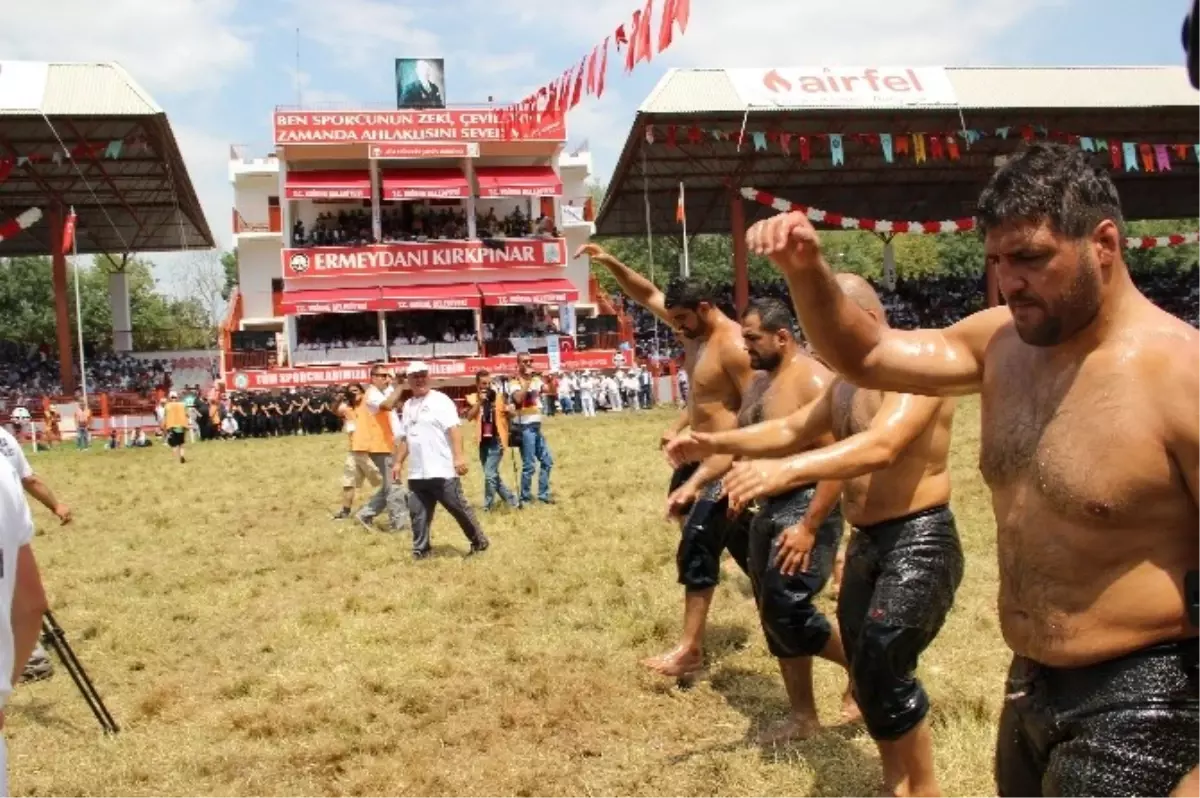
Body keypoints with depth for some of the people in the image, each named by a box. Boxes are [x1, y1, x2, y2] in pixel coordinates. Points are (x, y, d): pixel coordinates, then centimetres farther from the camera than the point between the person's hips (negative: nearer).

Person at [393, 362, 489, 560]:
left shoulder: (440, 400, -6)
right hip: (416, 473, 7)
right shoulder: (408, 406, 16)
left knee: (460, 509, 1)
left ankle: (479, 542, 16)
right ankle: (421, 550, 20)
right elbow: (404, 438, 23)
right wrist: (398, 463, 19)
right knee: (418, 513, 9)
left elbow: (454, 429, -17)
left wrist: (458, 456, -27)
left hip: (442, 471, -7)